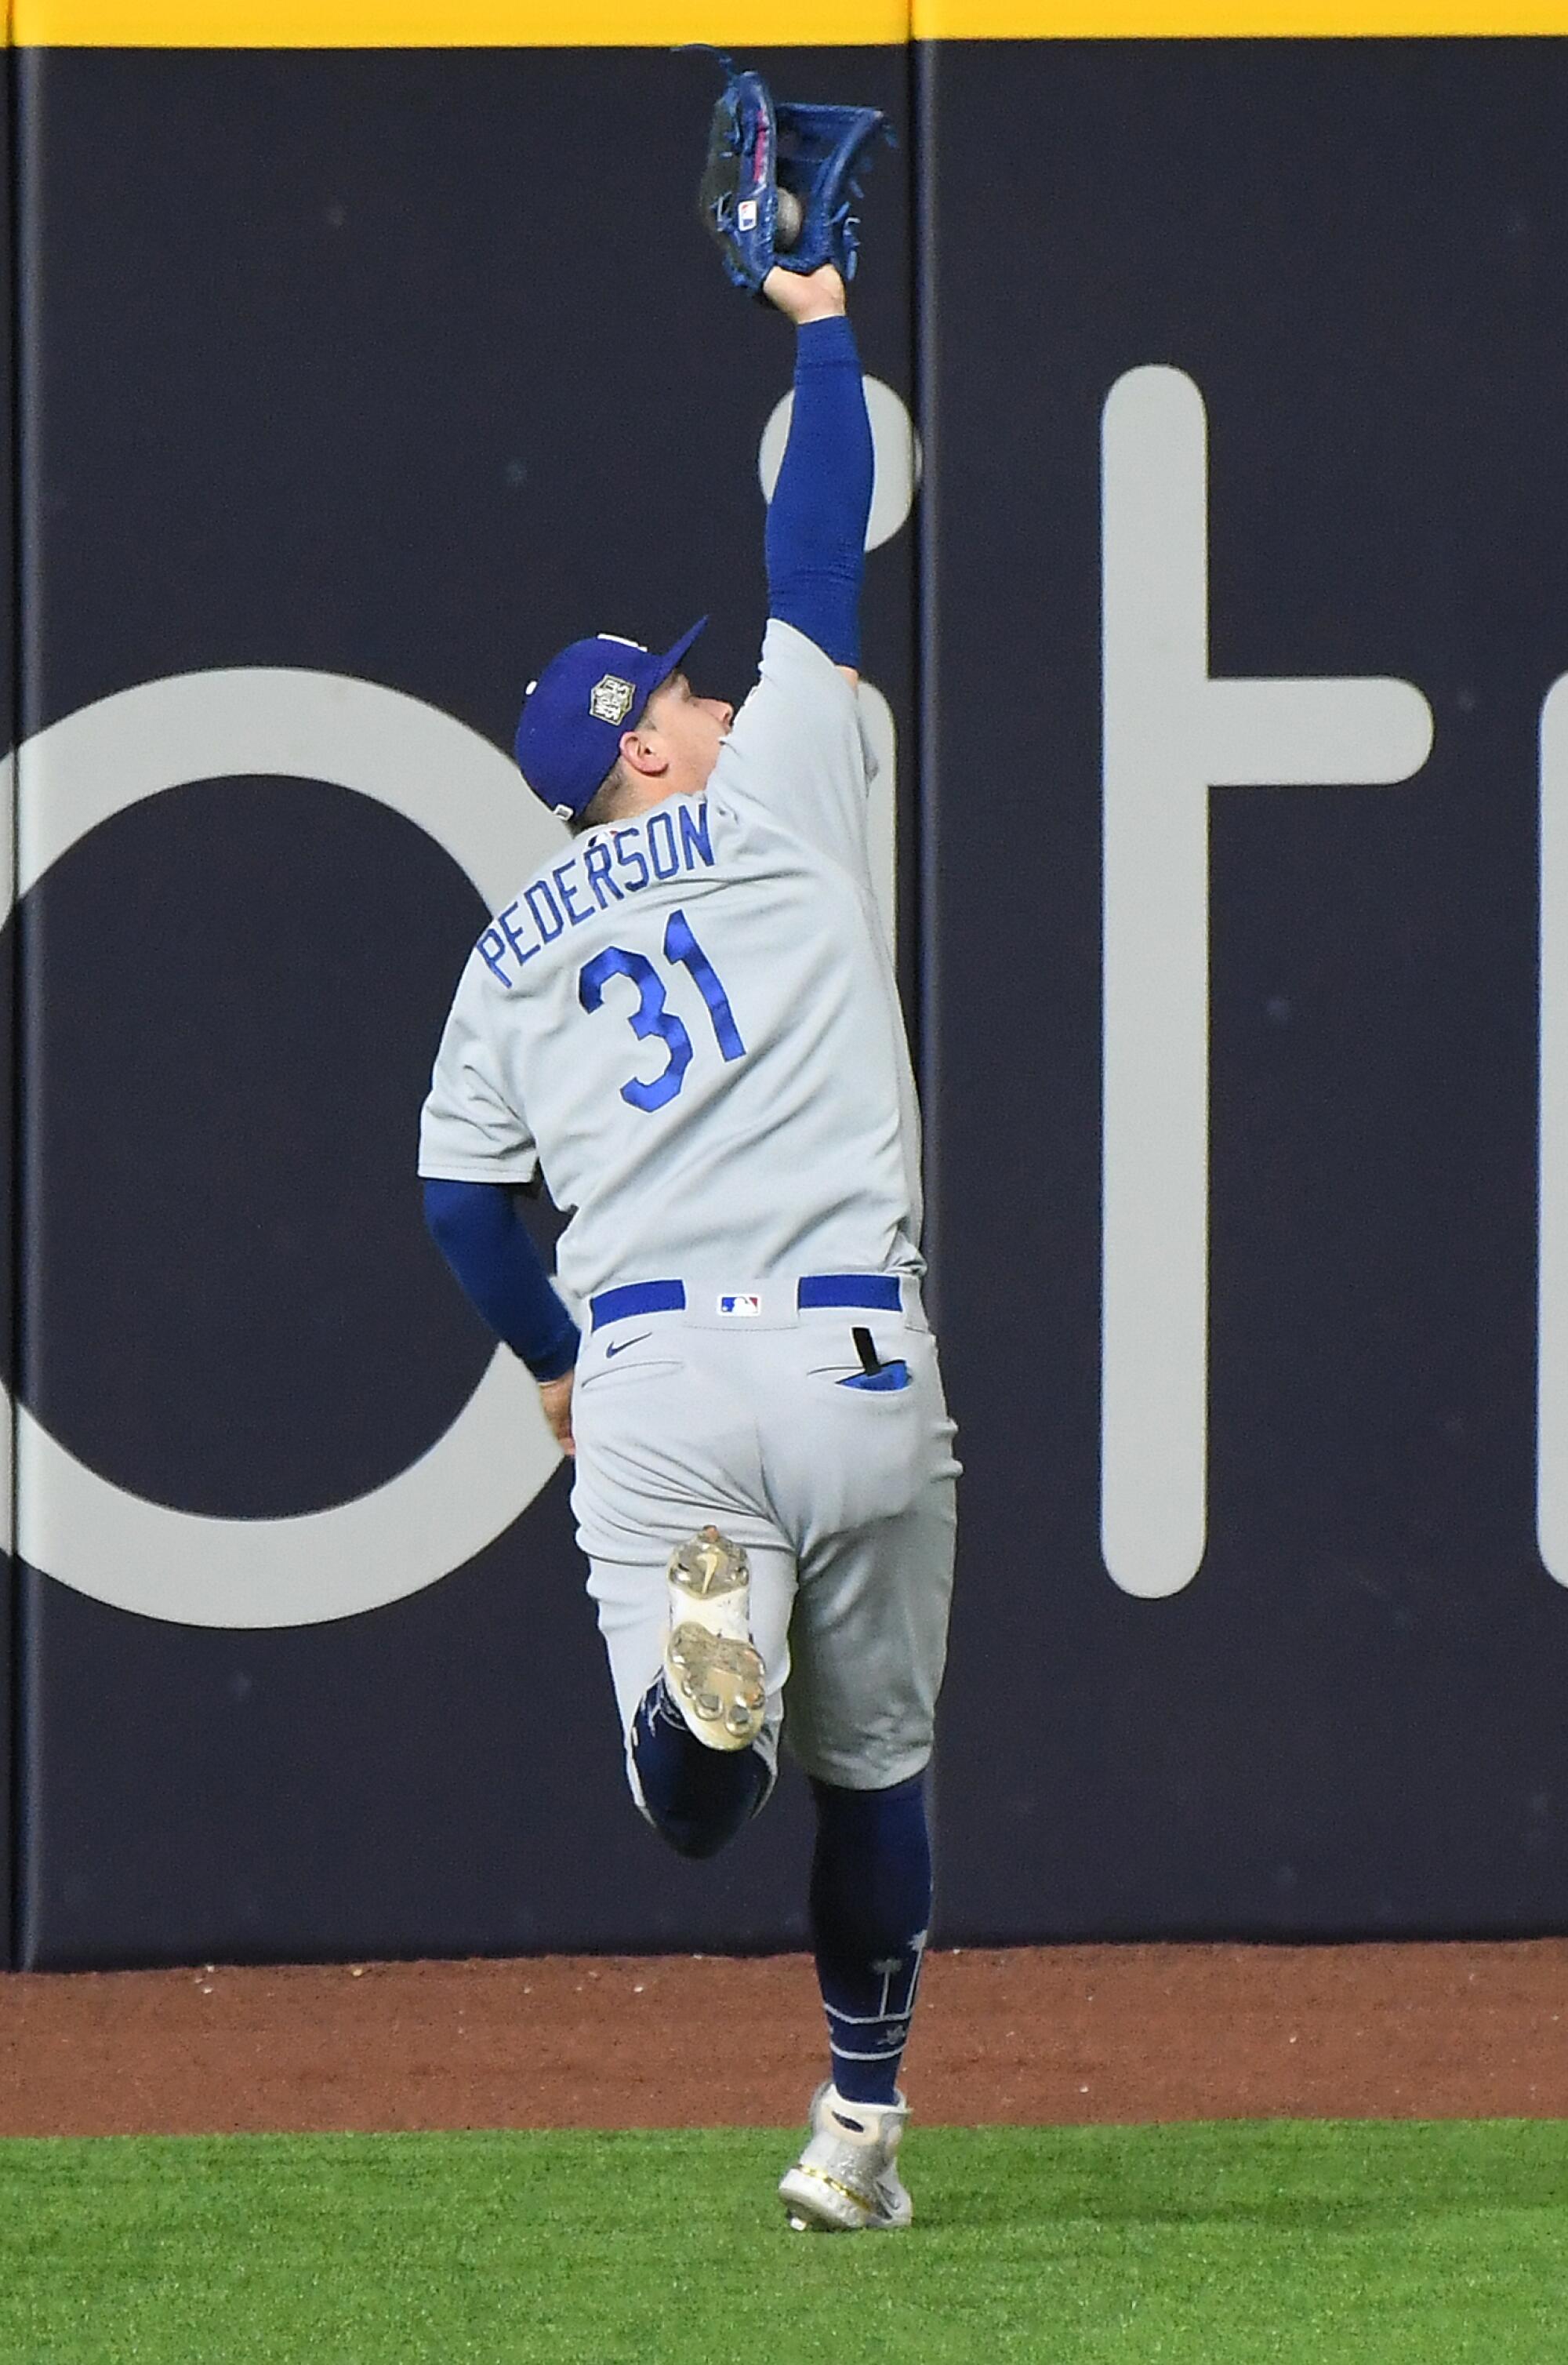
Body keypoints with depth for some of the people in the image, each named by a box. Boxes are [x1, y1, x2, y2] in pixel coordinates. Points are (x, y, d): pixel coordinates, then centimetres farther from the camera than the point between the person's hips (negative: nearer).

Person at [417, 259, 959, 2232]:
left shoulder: (512, 950, 17)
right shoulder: (772, 803, 8)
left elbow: (459, 1194, 16)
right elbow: (820, 563, 15)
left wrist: (555, 1365, 32)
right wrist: (821, 326, 28)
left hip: (645, 1376, 2)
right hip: (851, 1359, -2)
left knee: (691, 1809, -5)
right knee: (871, 1769, 14)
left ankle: (702, 1651, -39)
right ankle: (862, 2126, 16)